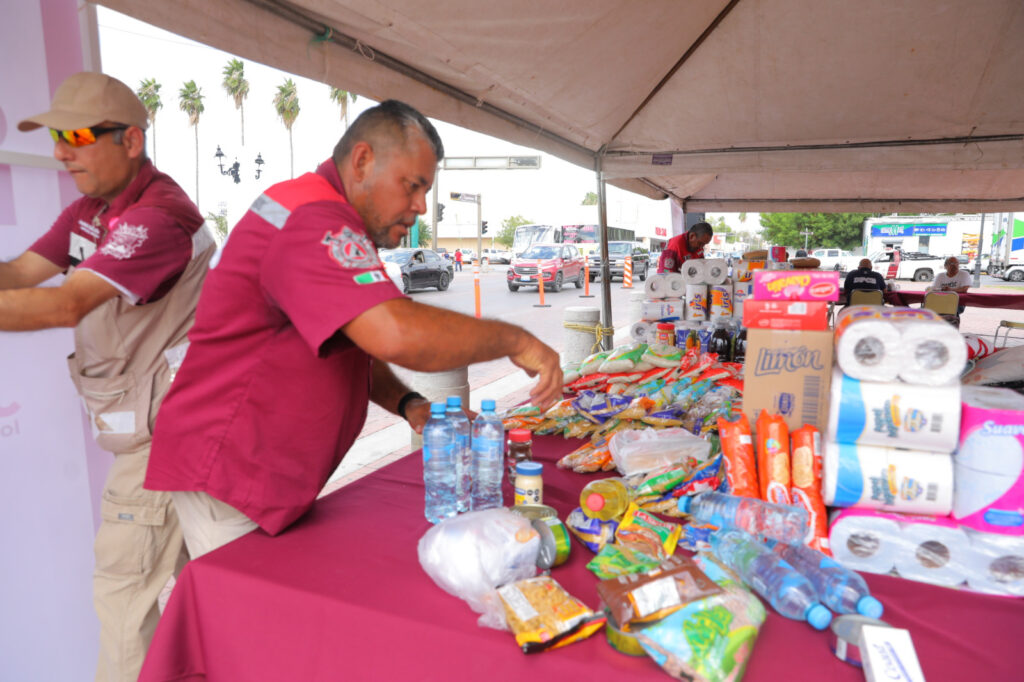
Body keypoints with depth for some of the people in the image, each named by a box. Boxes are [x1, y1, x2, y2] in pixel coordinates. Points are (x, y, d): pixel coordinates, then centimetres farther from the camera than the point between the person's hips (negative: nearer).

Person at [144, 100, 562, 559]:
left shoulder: (328, 220, 16)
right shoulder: (313, 222, -21)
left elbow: (356, 346, 19)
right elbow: (397, 335, -36)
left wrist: (407, 404, 2)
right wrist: (514, 340, -23)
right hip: (227, 471, -10)